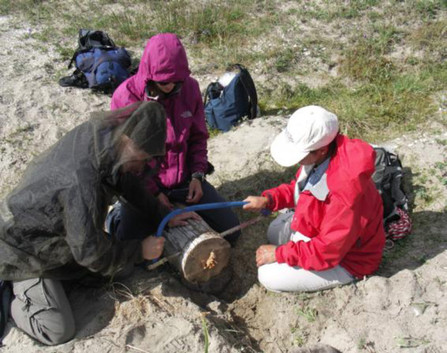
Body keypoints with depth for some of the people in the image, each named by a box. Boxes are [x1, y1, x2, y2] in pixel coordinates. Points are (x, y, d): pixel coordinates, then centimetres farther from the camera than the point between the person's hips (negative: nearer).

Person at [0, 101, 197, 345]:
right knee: (59, 331, -6)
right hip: (23, 249, -8)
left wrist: (164, 216, -1)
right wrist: (140, 250, -16)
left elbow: (125, 182, 1)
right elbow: (90, 250, -28)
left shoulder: (99, 132, -16)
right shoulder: (83, 181, -40)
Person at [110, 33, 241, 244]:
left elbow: (198, 137, 5)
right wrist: (153, 193, -15)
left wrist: (197, 175, -8)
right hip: (146, 184, -3)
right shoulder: (125, 96, -17)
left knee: (230, 231, 1)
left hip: (185, 180, 4)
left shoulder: (189, 87, -6)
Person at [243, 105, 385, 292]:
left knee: (269, 276, -9)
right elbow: (300, 187, 5)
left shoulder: (344, 192, -42)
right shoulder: (320, 157, -16)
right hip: (322, 230, 8)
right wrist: (268, 199, -10)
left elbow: (328, 251, -32)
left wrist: (279, 253, -22)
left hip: (344, 258, -8)